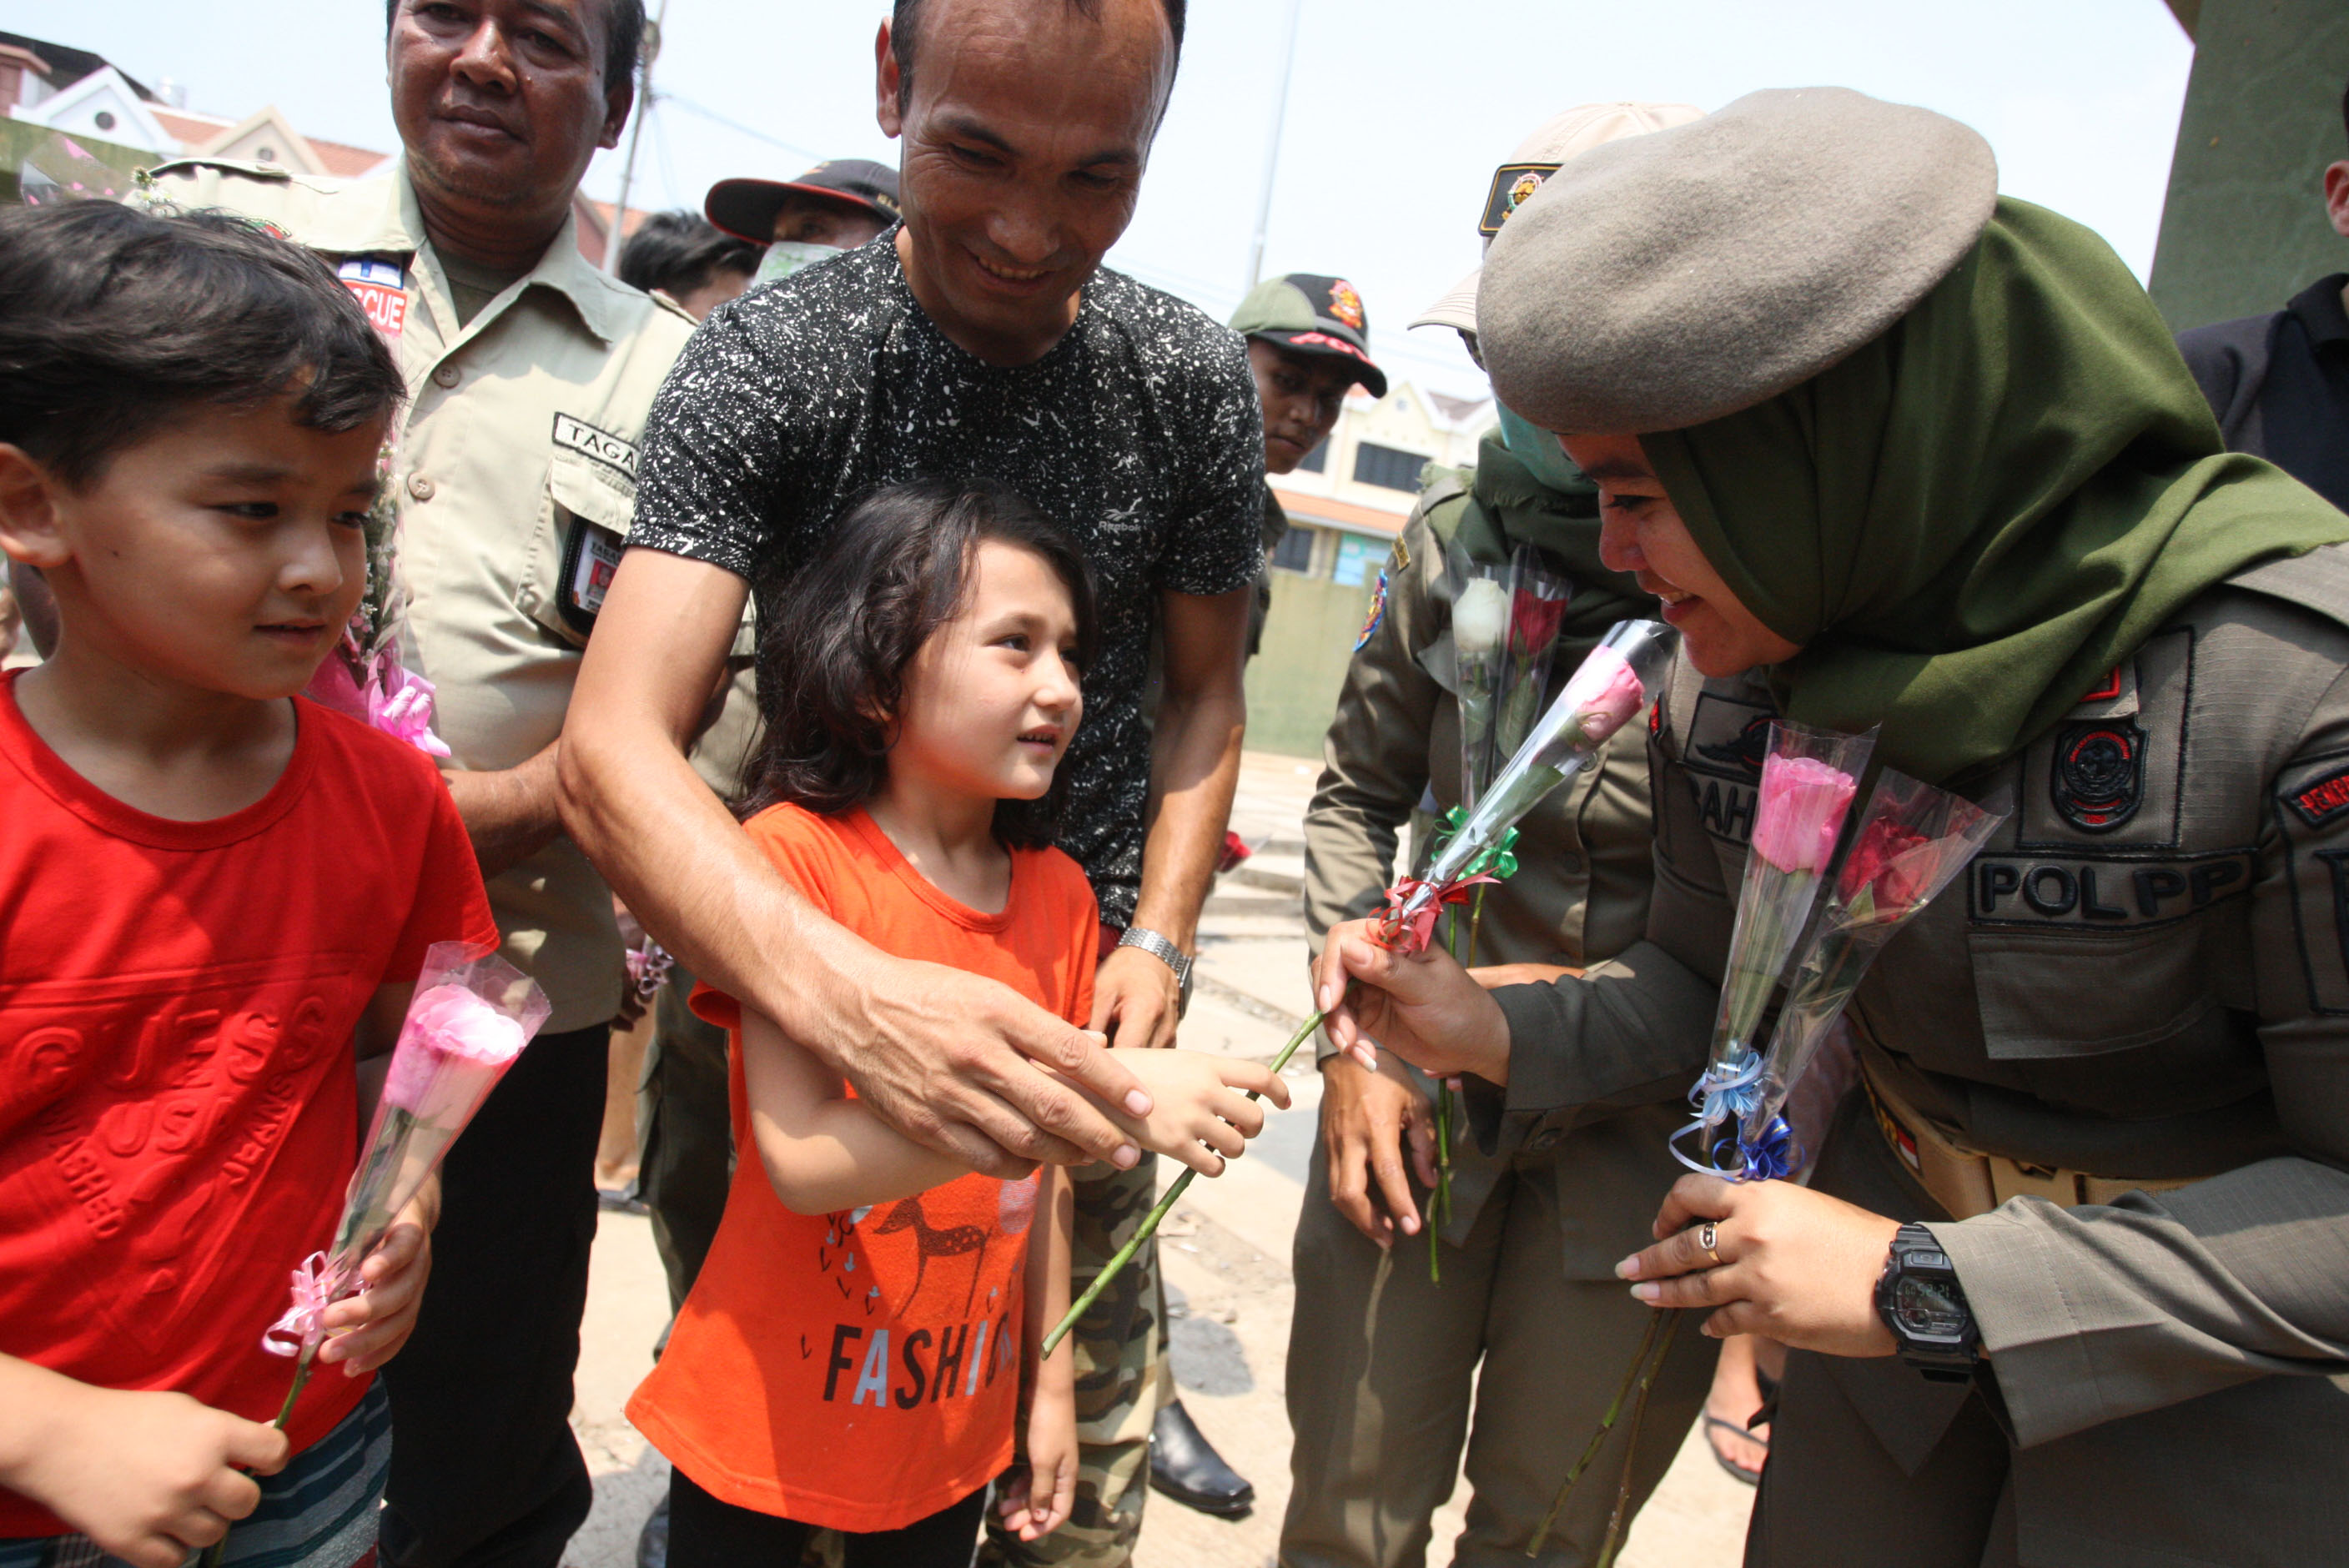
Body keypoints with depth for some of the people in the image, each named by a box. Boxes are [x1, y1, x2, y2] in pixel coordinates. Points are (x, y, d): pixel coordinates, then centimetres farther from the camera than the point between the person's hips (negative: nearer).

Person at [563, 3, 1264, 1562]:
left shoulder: (1193, 378, -7)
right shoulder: (764, 359, -17)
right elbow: (614, 746, -28)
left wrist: (1159, 938, -8)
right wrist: (851, 996, -44)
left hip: (1074, 1011, 2)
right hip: (797, 979, -1)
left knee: (1086, 1438, 13)